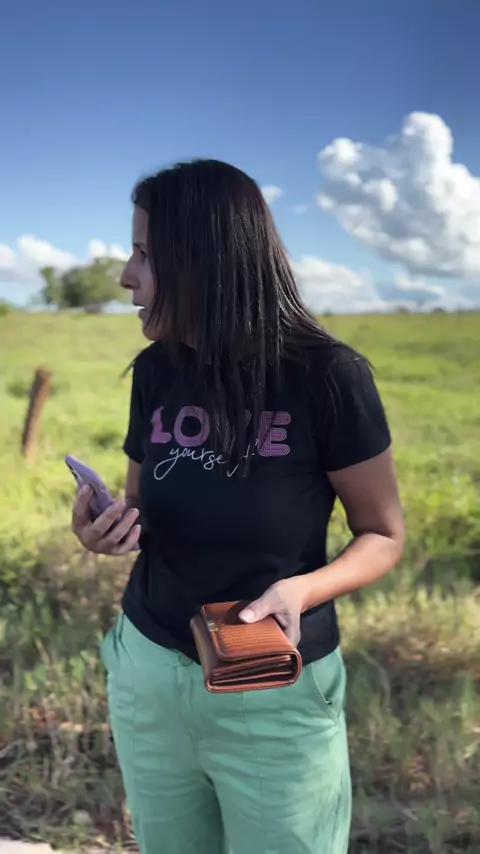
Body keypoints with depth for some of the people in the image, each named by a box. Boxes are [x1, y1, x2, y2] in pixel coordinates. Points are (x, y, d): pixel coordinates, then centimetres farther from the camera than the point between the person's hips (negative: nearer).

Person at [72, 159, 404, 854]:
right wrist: (108, 527, -12)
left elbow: (384, 535, -8)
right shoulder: (156, 371, -3)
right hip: (146, 670, 5)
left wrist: (303, 590, -27)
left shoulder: (328, 377, -17)